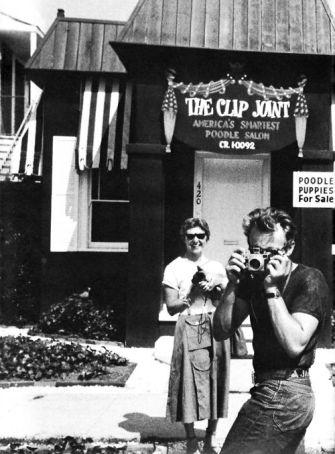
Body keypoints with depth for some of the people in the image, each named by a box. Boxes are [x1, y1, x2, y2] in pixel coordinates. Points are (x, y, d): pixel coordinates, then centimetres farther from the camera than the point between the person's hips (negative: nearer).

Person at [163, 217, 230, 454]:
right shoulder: (175, 268, 2)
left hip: (216, 327, 4)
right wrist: (193, 296, -14)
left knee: (216, 378, 6)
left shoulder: (217, 266, 13)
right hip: (189, 327, -3)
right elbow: (171, 306, -2)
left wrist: (219, 285, -6)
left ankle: (212, 435, 23)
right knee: (189, 379, -1)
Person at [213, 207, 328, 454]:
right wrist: (233, 285, -15)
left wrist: (272, 290, -26)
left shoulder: (310, 280, -14)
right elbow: (221, 332, -2)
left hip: (282, 396, -7)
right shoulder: (254, 278, 3)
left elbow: (294, 345, -26)